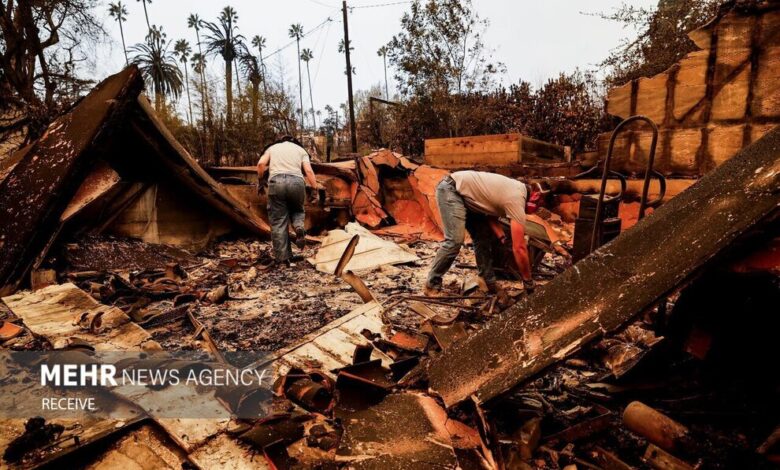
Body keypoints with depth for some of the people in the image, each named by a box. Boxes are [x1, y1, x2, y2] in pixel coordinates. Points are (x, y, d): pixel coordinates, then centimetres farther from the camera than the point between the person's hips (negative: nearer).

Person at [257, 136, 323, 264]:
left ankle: (282, 257, 2)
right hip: (297, 181, 0)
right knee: (297, 209, 25)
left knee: (278, 221, 4)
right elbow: (308, 170, 8)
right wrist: (315, 186, 6)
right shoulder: (301, 149, 25)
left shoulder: (272, 147, 27)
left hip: (276, 181, 0)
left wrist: (260, 180, 21)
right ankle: (299, 227, -8)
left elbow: (261, 164, 9)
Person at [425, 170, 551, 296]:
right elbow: (519, 248, -24)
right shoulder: (517, 200, -22)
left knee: (483, 238, 8)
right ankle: (432, 286, -8)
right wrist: (529, 283, -15)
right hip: (451, 189, -10)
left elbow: (490, 212, 11)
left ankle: (489, 284, 15)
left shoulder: (517, 190, 6)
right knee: (455, 241, -21)